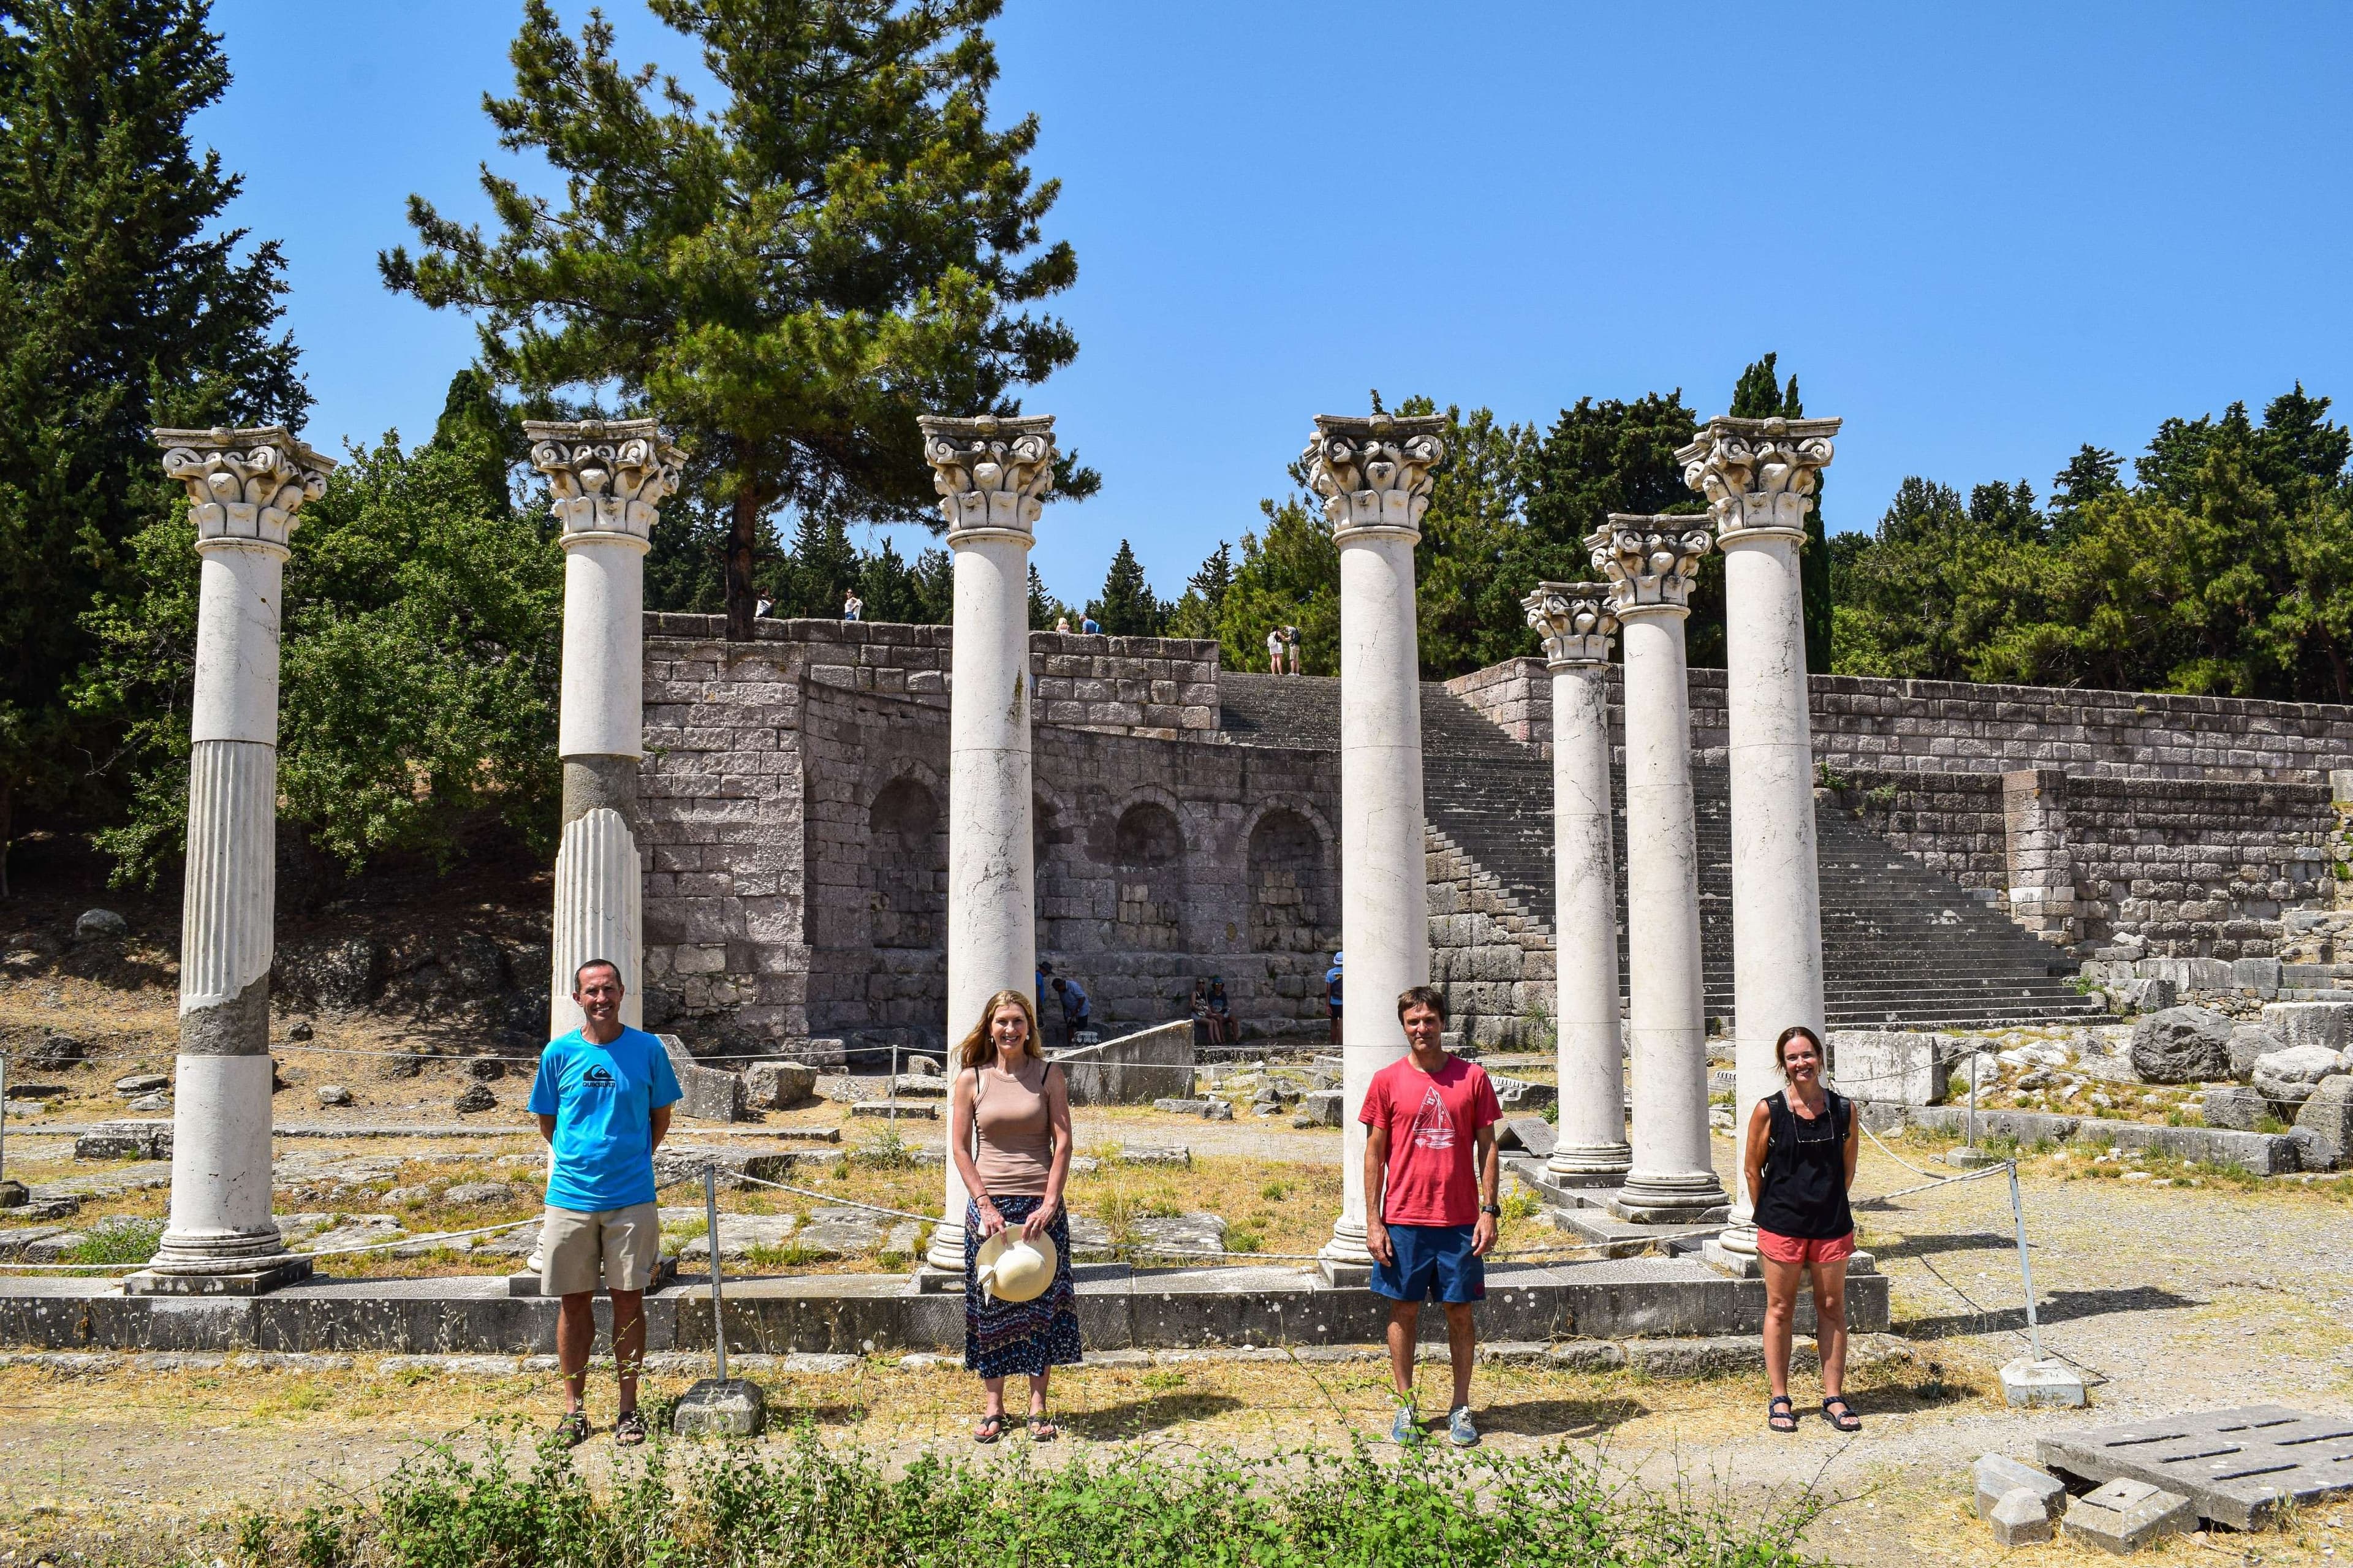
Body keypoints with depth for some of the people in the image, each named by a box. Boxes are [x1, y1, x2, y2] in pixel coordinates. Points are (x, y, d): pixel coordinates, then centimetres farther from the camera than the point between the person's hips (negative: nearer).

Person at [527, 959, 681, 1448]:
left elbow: (661, 1117, 10)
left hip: (631, 1196, -1)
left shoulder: (647, 1049, 0)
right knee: (574, 1301, 7)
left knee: (629, 1300, 4)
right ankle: (574, 1409, 18)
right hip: (570, 1195, 1)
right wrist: (579, 1158, 8)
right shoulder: (559, 1053, 2)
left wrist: (631, 1161, 8)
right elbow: (546, 1120, 12)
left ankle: (629, 1408, 15)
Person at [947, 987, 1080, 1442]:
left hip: (1040, 1204, 0)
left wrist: (1049, 1204, -12)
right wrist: (985, 1204, -9)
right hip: (988, 1204, 1)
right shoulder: (972, 1078, 2)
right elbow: (960, 1147, 1)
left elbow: (1063, 1142, -3)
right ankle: (993, 1407, 14)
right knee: (989, 1304, 4)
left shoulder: (1048, 1075, 1)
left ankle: (1038, 1406, 11)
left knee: (1041, 1303, 2)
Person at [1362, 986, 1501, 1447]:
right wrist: (1373, 1222, -3)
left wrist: (1489, 1211, -3)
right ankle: (1406, 1406, 18)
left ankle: (1461, 1408, 17)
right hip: (1403, 1218, 0)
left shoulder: (1473, 1077, 1)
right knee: (1403, 1310, 6)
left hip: (1460, 1219, 0)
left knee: (1460, 1311, 6)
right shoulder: (1387, 1081, 0)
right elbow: (1374, 1153, 2)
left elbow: (1487, 1147, 5)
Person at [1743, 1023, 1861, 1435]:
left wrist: (1828, 1204, 10)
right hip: (1781, 1226, -2)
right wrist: (1768, 1216, 3)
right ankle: (1779, 1399, 14)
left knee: (1832, 1309, 9)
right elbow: (1753, 1170, 1)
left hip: (1832, 1224, 2)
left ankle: (1834, 1398, 19)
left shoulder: (1844, 1109, -1)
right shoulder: (1769, 1110, -7)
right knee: (1780, 1310, 5)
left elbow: (1848, 1168, 11)